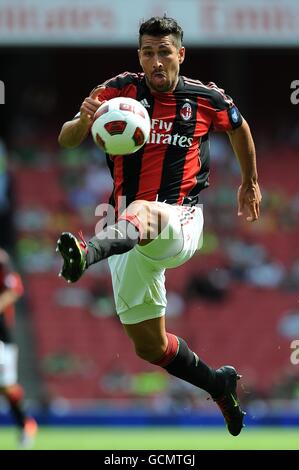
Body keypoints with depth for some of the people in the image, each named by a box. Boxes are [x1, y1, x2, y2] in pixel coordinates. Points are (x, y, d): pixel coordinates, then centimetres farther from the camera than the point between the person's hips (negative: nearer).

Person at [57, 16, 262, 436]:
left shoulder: (207, 100, 1)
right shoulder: (119, 90, 0)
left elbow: (240, 129, 25)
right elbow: (65, 141, -10)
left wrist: (250, 183, 34)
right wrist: (83, 122, -33)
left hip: (181, 224, -4)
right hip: (128, 234, 4)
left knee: (142, 213, -41)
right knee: (150, 346, 10)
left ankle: (88, 252, -73)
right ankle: (219, 385, 35)